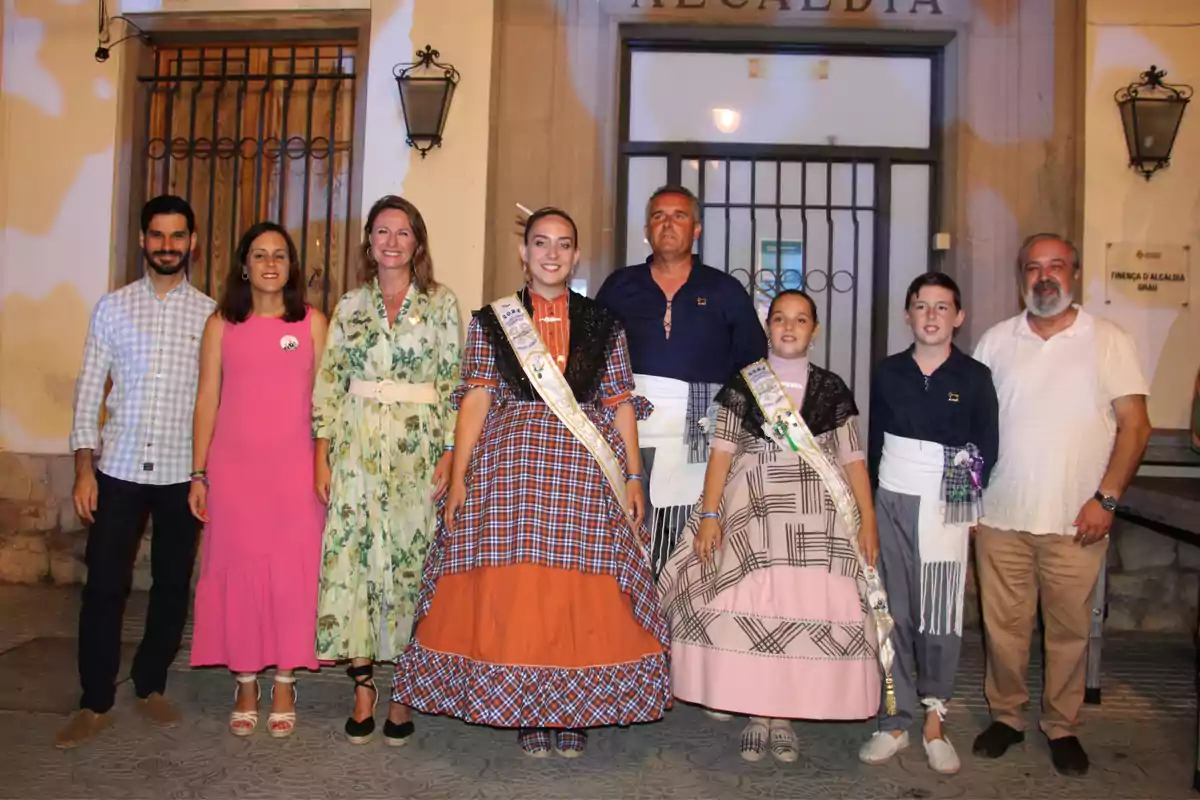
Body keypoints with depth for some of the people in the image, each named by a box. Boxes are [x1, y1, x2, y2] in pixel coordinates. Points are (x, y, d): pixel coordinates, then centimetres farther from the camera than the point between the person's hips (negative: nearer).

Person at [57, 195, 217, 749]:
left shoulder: (210, 315, 2)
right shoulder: (113, 307, 5)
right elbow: (89, 390, 4)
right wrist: (84, 468, -2)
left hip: (182, 474, 0)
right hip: (119, 470, 0)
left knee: (172, 586, 8)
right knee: (104, 587, 2)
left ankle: (150, 686, 26)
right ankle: (95, 702, 16)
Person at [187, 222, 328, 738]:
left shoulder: (312, 323, 5)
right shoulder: (221, 325, 6)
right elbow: (207, 400, 6)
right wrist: (198, 473, 3)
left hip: (294, 468, 0)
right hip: (233, 467, 1)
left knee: (293, 571, 2)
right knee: (237, 569, 5)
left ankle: (285, 684, 17)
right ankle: (246, 683, 20)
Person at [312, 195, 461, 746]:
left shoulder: (442, 304, 3)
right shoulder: (351, 306, 10)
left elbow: (455, 384, 0)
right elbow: (329, 384, 9)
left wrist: (449, 454, -6)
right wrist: (322, 455, 2)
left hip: (419, 447, -2)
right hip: (357, 447, 2)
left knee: (410, 560, 2)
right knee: (353, 558, 1)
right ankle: (363, 686, 13)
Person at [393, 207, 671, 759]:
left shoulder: (604, 325, 11)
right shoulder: (490, 322, 9)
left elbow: (621, 404, 9)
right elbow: (476, 400, 4)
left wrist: (633, 476, 3)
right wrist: (458, 477, -3)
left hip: (587, 473, 1)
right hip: (509, 468, 0)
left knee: (584, 597, -1)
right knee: (511, 592, -2)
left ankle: (575, 712, 13)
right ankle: (529, 713, 13)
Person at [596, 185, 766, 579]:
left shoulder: (725, 291, 10)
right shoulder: (619, 286, 13)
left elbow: (754, 365, 11)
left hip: (694, 438, -1)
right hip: (624, 433, 1)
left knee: (679, 549, -3)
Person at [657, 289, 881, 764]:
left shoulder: (832, 390, 8)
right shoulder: (742, 384, 5)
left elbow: (852, 459, 8)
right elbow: (721, 452, 2)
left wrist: (868, 520, 1)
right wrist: (709, 514, -6)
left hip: (816, 520, 1)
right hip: (752, 515, -1)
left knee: (807, 613, -2)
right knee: (749, 610, -3)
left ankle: (785, 716, 14)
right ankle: (757, 714, 13)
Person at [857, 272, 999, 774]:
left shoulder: (974, 377, 0)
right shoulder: (888, 372, 5)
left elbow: (988, 449, 3)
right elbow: (875, 441, 9)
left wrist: (979, 508, -2)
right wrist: (869, 503, 7)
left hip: (949, 508, -2)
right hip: (892, 501, 2)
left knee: (940, 617, 1)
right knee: (893, 613, 3)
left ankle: (935, 720, 15)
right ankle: (896, 721, 13)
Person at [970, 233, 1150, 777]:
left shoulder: (1108, 341, 1)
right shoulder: (996, 341, 7)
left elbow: (1135, 425, -2)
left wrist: (1106, 498, -10)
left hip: (1075, 521, -1)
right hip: (1000, 516, 2)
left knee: (1069, 629, 9)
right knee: (1003, 626, 9)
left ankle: (1062, 727, 26)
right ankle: (1006, 717, 27)